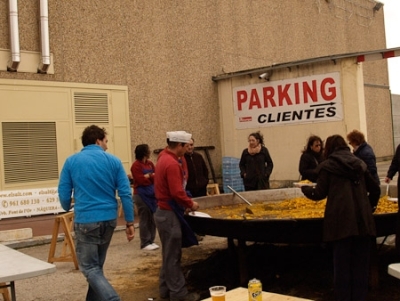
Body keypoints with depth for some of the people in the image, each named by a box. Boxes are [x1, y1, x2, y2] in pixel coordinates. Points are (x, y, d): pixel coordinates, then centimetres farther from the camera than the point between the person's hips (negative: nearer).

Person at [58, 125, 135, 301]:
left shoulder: (72, 161, -1)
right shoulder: (113, 161, 1)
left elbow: (63, 194, 1)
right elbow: (125, 193, -4)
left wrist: (68, 209, 24)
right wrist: (130, 222, 2)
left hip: (86, 220, -3)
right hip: (109, 219, 3)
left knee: (89, 267, 1)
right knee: (97, 264, 20)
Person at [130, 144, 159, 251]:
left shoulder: (150, 163, 12)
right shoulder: (136, 165, -11)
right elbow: (141, 180, -16)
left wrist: (147, 176, -9)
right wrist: (151, 176, -3)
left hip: (152, 194, 7)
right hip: (142, 195, -7)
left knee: (152, 219, 9)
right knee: (145, 220, -4)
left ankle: (151, 241, 18)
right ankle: (145, 243, 3)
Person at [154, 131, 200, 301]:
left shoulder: (165, 158, 11)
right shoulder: (172, 163, -21)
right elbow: (177, 193, -25)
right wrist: (190, 204, -11)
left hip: (165, 211, 10)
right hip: (169, 214, -10)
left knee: (169, 254, 17)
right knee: (173, 255, -2)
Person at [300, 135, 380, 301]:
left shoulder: (327, 165, 4)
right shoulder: (359, 163, 17)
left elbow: (319, 194, 3)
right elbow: (375, 189, 19)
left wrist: (305, 189, 23)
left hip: (340, 220, -4)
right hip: (362, 219, 4)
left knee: (342, 264, 4)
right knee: (360, 264, 10)